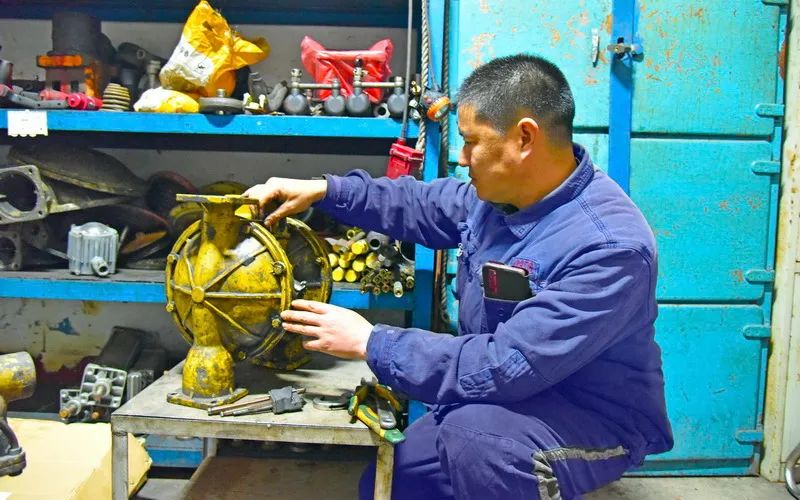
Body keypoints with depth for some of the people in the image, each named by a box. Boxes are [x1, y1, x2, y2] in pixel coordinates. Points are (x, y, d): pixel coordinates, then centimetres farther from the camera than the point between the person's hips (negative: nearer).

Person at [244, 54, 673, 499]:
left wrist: (370, 343, -27)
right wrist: (323, 190, 4)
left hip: (592, 416, -7)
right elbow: (421, 205, 14)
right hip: (504, 395, 8)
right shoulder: (502, 194, -3)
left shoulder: (610, 246, -30)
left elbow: (508, 366, -33)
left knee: (470, 437, -35)